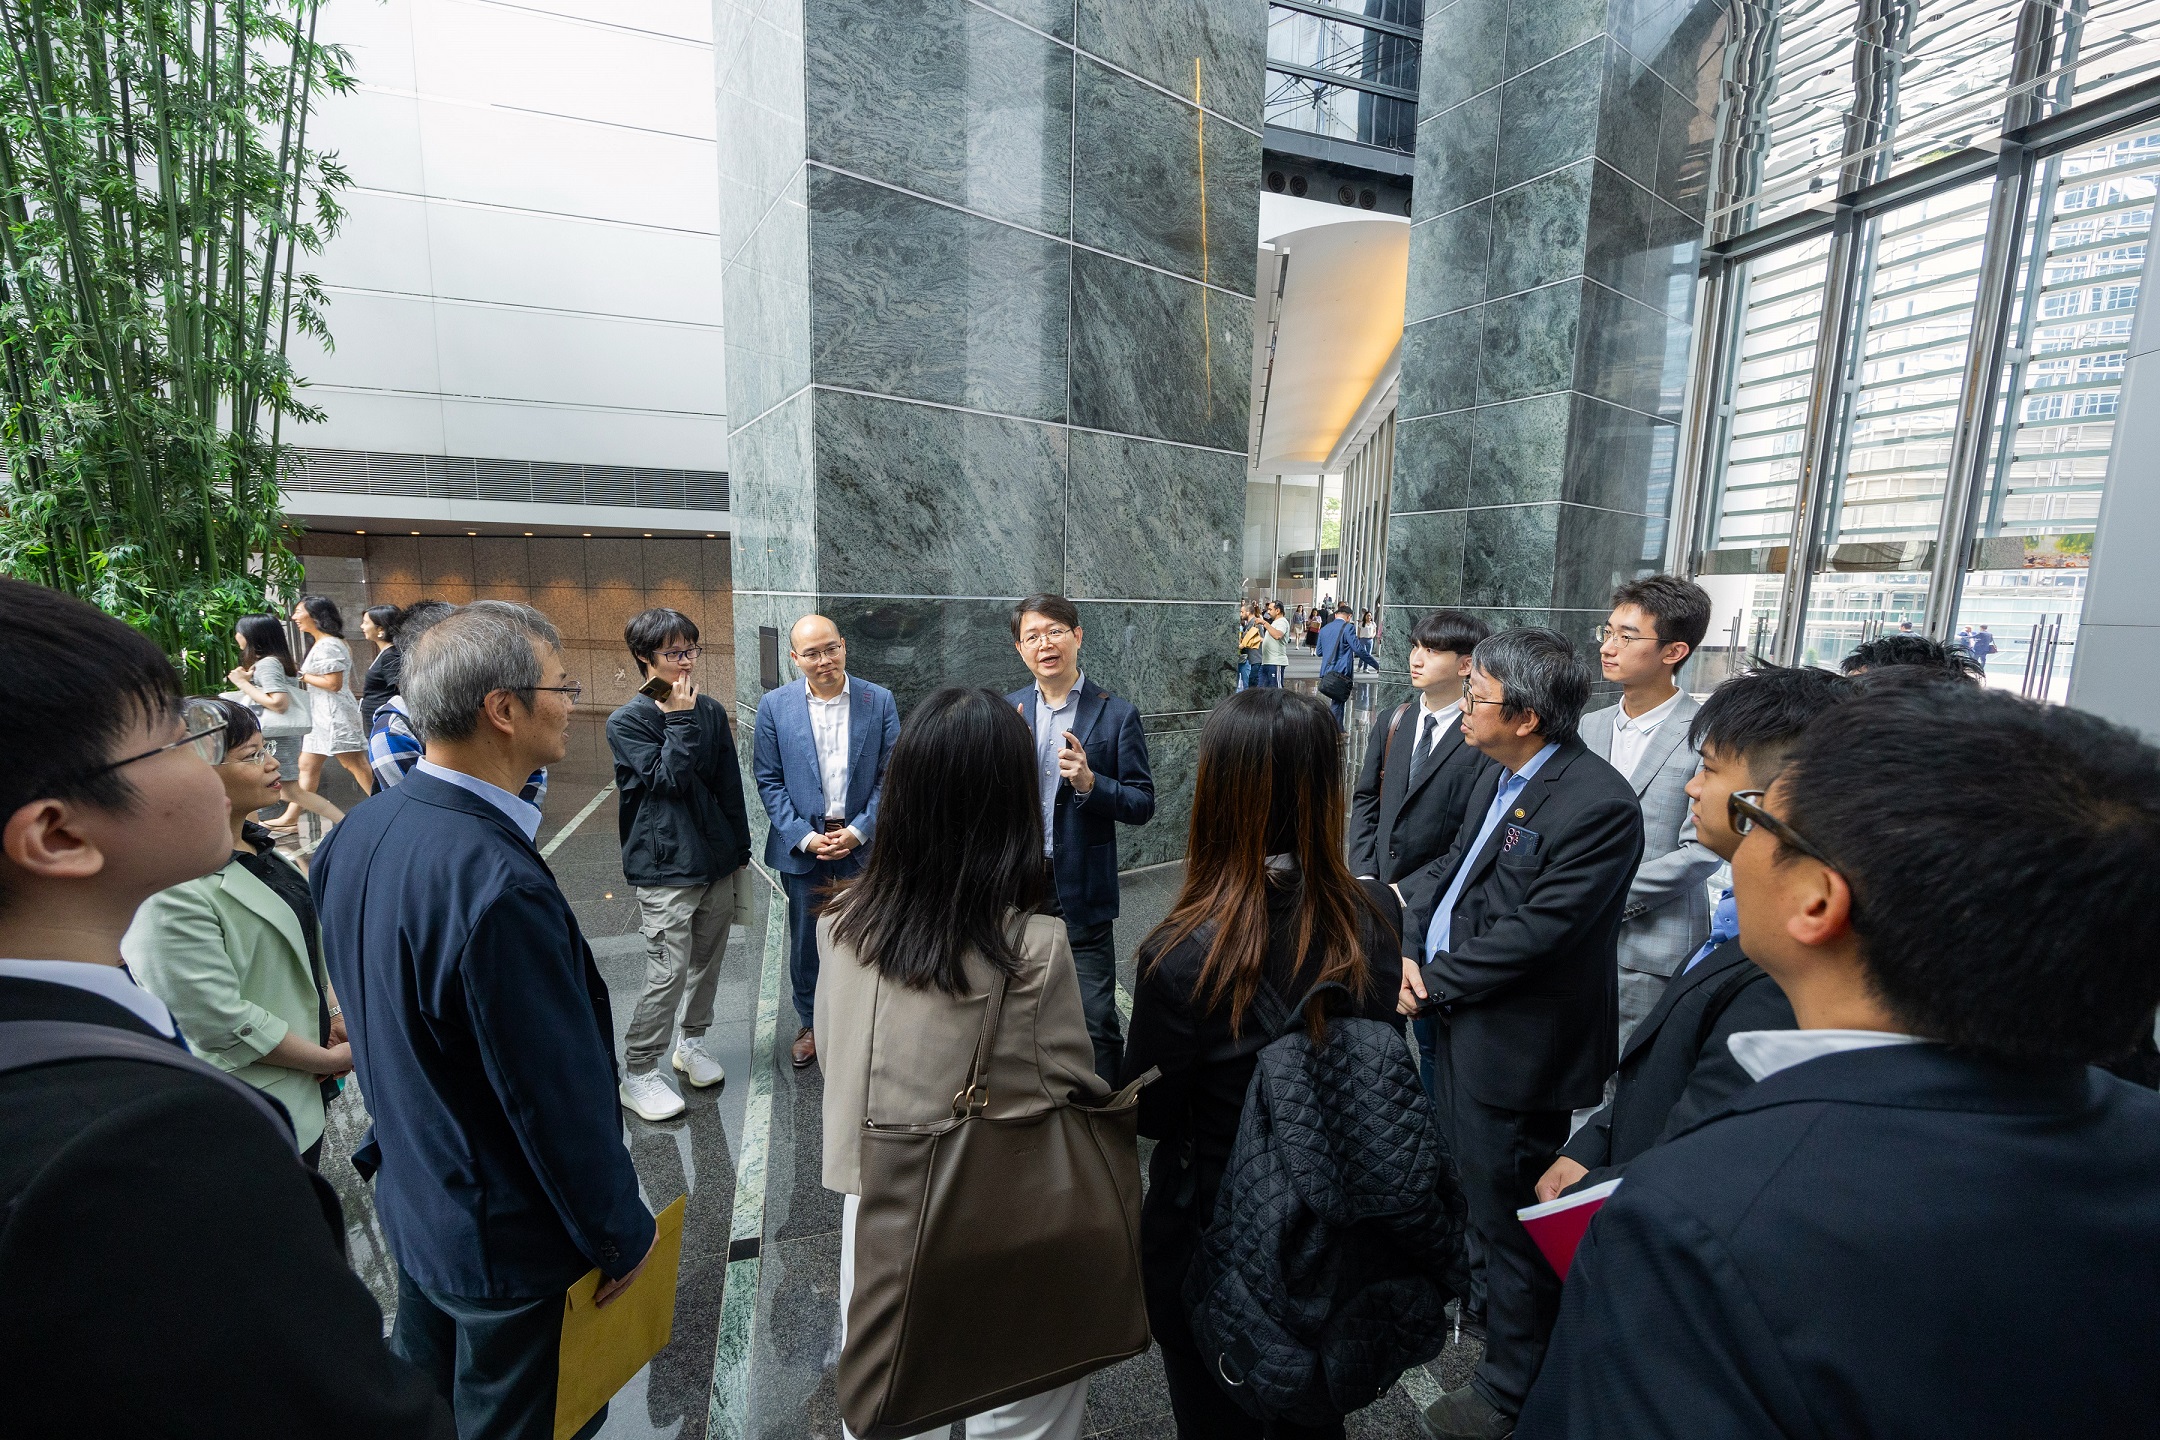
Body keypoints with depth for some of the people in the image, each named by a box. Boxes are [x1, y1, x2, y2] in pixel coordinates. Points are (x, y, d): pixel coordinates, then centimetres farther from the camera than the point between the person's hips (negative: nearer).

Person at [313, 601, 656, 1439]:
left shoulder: (356, 834, -7)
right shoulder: (499, 885, -36)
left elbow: (374, 1018, 6)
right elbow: (563, 1096, -27)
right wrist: (622, 1234, -10)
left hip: (410, 1202, 8)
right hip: (510, 1242, -7)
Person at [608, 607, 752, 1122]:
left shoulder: (711, 711, 4)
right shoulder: (626, 722, -8)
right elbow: (669, 778, -20)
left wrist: (740, 848, 13)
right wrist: (680, 719, -16)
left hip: (717, 861, 5)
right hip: (666, 868, -5)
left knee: (707, 962, 16)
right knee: (668, 974, -3)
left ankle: (692, 1042, 36)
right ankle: (638, 1074, 15)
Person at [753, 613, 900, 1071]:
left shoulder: (879, 700, -4)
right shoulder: (774, 706, -3)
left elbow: (890, 774, -3)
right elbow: (768, 780, -2)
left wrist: (860, 830, -12)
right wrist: (804, 837, -10)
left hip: (862, 841, 0)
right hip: (802, 844, 1)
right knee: (805, 939, 13)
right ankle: (810, 1023, 35)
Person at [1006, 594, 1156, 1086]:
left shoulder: (1116, 714, -6)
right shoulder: (1006, 711, 4)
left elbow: (1142, 805, -7)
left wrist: (1089, 783, -24)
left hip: (1080, 894, -3)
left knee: (1096, 1021, 4)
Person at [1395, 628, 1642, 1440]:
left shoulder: (1598, 805, -24)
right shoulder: (1497, 778, 4)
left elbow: (1536, 931, -25)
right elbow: (1451, 866, 9)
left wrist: (1434, 981, -16)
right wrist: (1410, 947, -6)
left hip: (1515, 1044, -8)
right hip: (1457, 1018, 8)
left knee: (1508, 1216, 11)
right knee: (1473, 1185, 29)